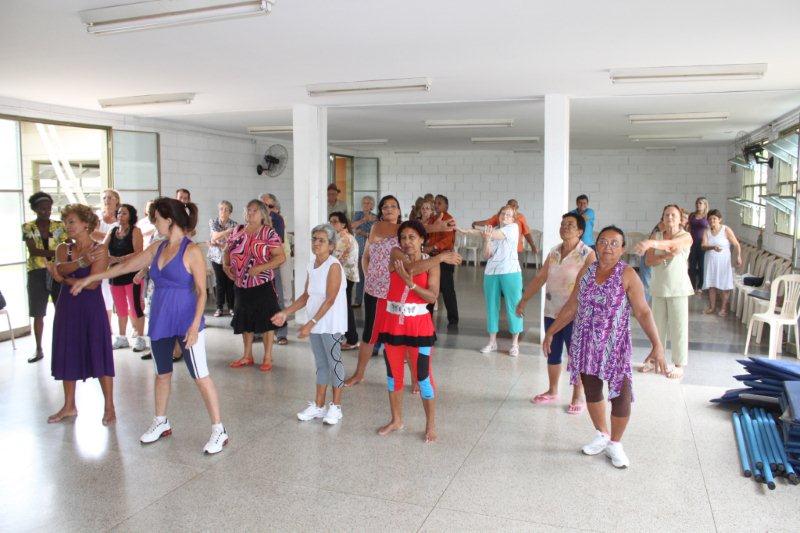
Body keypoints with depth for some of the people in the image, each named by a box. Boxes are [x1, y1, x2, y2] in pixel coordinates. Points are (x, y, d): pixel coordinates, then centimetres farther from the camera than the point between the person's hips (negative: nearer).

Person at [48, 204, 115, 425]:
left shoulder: (99, 249, -5)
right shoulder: (63, 248, 8)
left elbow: (92, 283, -14)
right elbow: (61, 268, -14)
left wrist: (65, 279, -5)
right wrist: (81, 262, -31)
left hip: (91, 307, -5)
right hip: (67, 307, 5)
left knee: (99, 355, -3)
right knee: (67, 355, 11)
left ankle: (109, 407, 7)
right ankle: (69, 406, 26)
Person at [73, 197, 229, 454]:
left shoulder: (192, 251, -13)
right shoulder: (157, 247, 7)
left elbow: (202, 291, -14)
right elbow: (126, 266, 17)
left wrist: (195, 326, -21)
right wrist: (90, 278, 20)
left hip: (186, 322, -7)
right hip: (160, 321, 7)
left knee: (200, 376, -5)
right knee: (162, 373, 19)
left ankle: (219, 430, 4)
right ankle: (161, 423, 36)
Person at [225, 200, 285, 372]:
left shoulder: (269, 233, -8)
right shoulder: (237, 231, 8)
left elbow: (281, 257, -14)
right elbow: (227, 251, 17)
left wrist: (260, 268, -22)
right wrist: (226, 266, -2)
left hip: (263, 285, -6)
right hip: (241, 285, 6)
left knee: (266, 321, 1)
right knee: (245, 321, 16)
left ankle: (267, 358, 14)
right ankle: (247, 356, 31)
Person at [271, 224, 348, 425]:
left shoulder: (333, 265, -15)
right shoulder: (312, 265, 8)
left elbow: (330, 300, -19)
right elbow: (306, 295, 13)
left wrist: (310, 323, -22)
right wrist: (285, 313, 7)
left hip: (330, 324, -7)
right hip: (315, 323, 7)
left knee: (334, 362, 5)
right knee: (321, 363, 15)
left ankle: (335, 406, 17)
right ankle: (318, 405, 25)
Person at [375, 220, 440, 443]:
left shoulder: (432, 265, -2)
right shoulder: (396, 254, 1)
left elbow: (432, 297, -11)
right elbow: (412, 267, -19)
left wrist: (411, 283, -23)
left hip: (418, 324, -3)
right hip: (392, 322, 3)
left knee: (423, 376, -1)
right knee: (393, 373, 13)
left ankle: (431, 425, 14)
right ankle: (396, 420, 29)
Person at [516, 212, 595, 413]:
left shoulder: (587, 254, -11)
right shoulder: (554, 252, 7)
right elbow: (539, 278, 11)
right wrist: (523, 301, 9)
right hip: (551, 313, 6)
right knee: (552, 353, 16)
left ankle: (578, 397, 18)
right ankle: (552, 391, 32)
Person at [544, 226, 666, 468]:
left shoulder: (627, 275, -10)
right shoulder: (586, 271, 3)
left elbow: (643, 312, -14)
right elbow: (571, 307, 10)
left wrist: (657, 344, -24)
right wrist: (551, 332, 13)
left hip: (615, 346, -4)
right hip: (586, 344, 4)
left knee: (621, 395, -2)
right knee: (591, 391, 15)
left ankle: (615, 443, 21)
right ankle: (602, 436, 36)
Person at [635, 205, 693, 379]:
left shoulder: (686, 236, -6)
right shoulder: (657, 236, 5)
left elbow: (670, 243, -30)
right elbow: (648, 261, -5)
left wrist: (650, 243, -48)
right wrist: (666, 256, -24)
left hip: (678, 288, -3)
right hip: (658, 287, 3)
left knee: (678, 326, 1)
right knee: (658, 324, 12)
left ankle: (679, 364, 11)